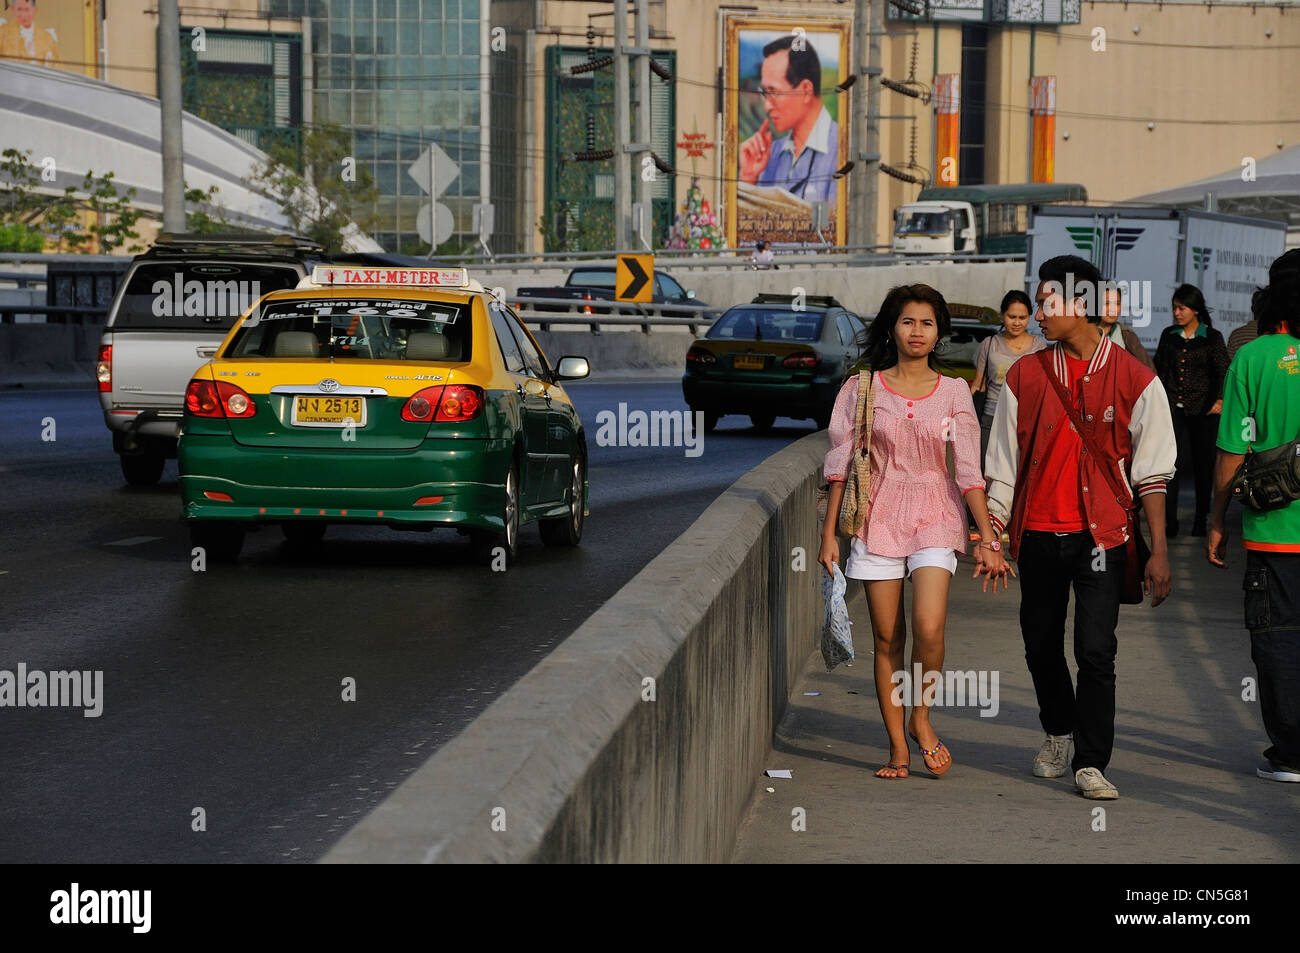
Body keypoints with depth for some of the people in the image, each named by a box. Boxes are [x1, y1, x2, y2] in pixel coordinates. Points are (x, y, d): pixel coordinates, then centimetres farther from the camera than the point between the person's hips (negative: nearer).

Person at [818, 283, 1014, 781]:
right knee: (888, 638, 0)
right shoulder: (863, 388, 3)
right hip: (880, 516, 0)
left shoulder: (953, 392, 4)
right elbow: (840, 464, 6)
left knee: (929, 628, -18)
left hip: (934, 519, 0)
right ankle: (897, 746, 10)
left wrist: (988, 540, -2)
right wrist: (829, 532, 2)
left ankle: (921, 719, 6)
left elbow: (969, 471, 3)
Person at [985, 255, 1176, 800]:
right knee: (1041, 647, 12)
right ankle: (1058, 734, 36)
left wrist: (1159, 551, -3)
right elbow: (1003, 465, 9)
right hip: (1037, 535, 3)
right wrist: (992, 535, 3)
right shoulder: (1024, 377, 5)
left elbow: (1151, 472, 0)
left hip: (1100, 535, -3)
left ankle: (1090, 762, 1)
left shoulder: (1134, 380, -2)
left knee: (1095, 651, -10)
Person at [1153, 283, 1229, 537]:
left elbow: (1223, 371, -6)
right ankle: (1169, 521, -15)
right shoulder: (1169, 335, 9)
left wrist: (1220, 400, -21)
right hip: (1173, 407, 1)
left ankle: (1201, 519, 21)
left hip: (1202, 409, -1)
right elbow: (1159, 370, 15)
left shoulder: (1212, 337, 0)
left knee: (1202, 464, 7)